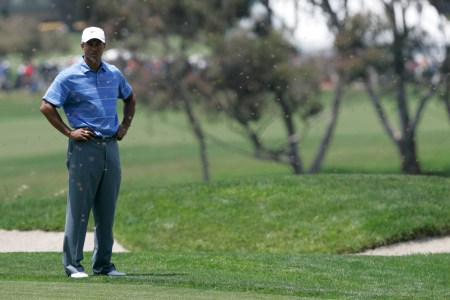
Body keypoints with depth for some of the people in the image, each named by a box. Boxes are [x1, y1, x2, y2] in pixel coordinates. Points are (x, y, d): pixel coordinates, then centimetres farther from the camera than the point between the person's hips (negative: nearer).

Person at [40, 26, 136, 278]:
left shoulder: (114, 74, 11)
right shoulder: (69, 76, -5)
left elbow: (130, 98, 28)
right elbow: (46, 106, -6)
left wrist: (125, 126, 14)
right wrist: (69, 132, -10)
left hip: (111, 146, 5)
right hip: (84, 147, -5)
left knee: (107, 210, 8)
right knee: (79, 208, -5)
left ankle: (103, 264, 14)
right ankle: (73, 264, -1)